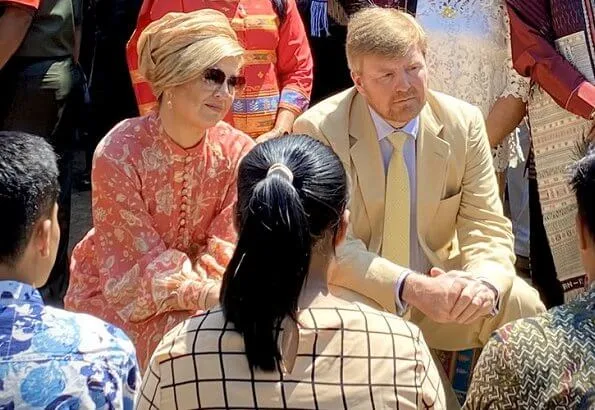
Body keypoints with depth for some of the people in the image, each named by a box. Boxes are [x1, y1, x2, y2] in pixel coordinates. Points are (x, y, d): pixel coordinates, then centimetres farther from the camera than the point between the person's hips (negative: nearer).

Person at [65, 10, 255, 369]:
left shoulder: (238, 152, -12)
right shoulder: (119, 152, -23)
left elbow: (224, 249, -9)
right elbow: (143, 257, -20)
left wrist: (216, 294, -30)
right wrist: (208, 297, -34)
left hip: (199, 293, 4)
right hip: (117, 294, -4)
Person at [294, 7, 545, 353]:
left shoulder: (465, 123, -3)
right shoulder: (318, 130, -13)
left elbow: (488, 229, -4)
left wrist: (485, 282, -29)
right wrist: (410, 287, -34)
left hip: (442, 288, 4)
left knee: (526, 309, -19)